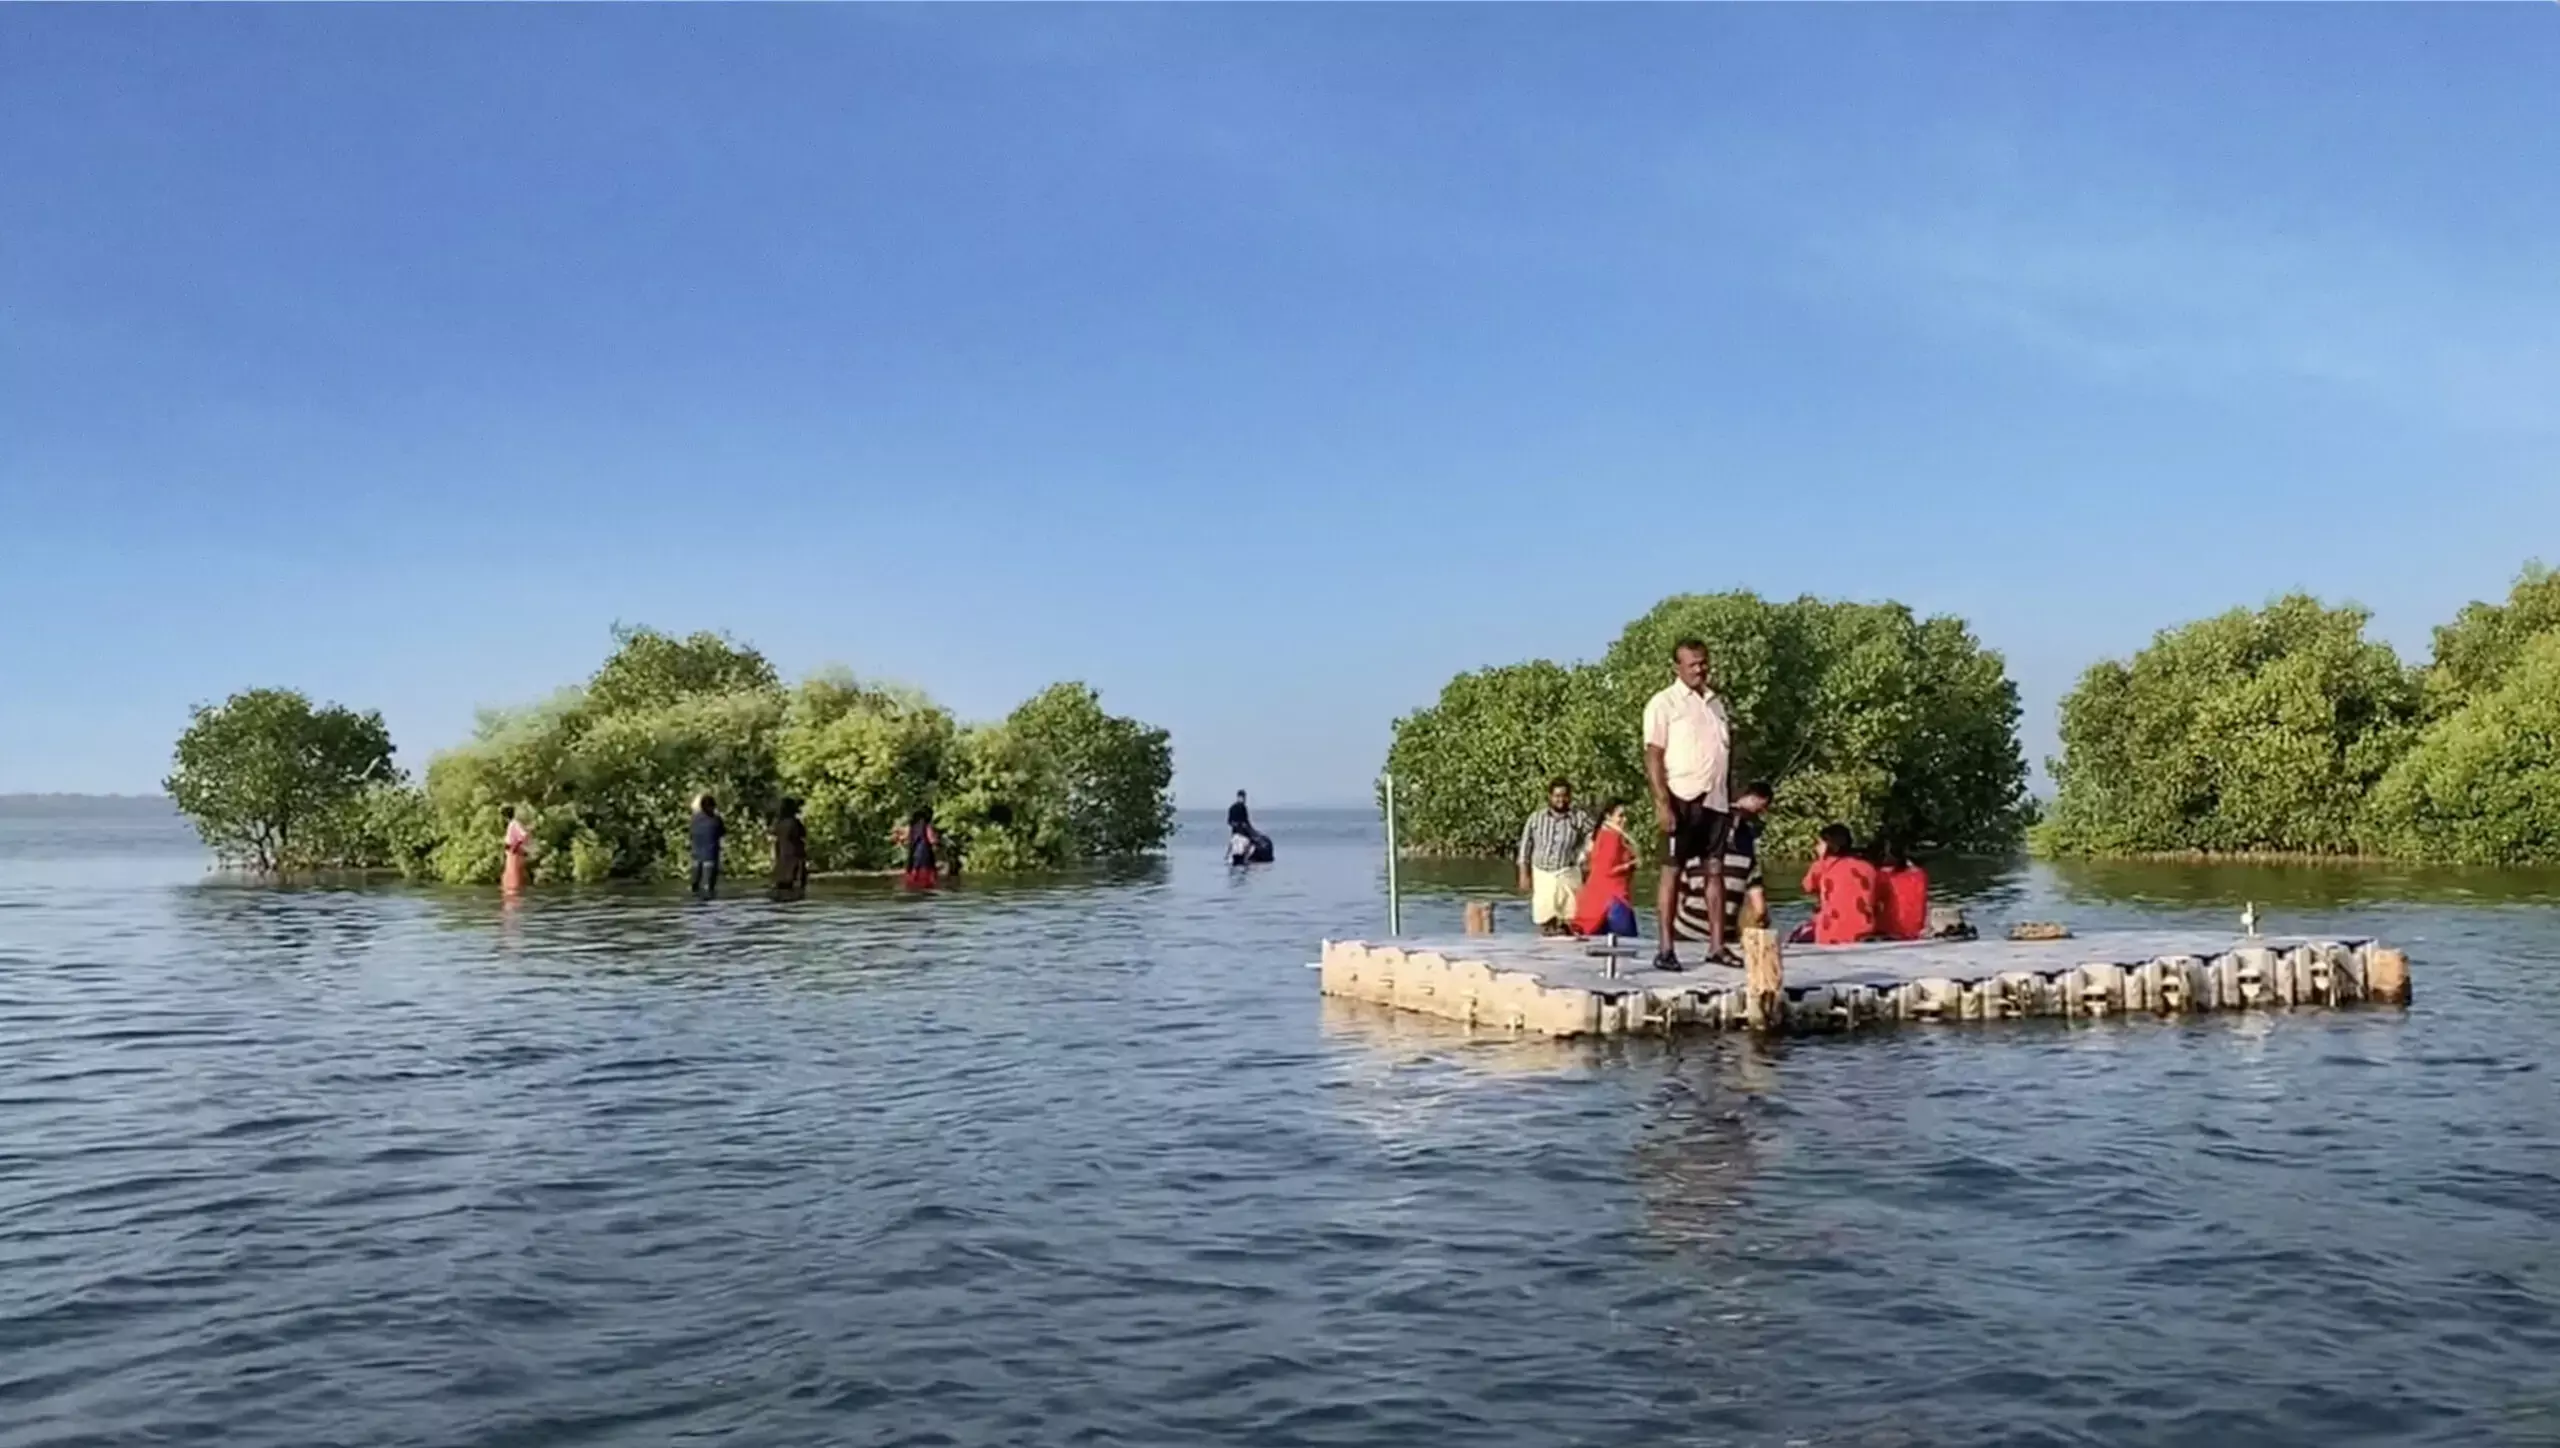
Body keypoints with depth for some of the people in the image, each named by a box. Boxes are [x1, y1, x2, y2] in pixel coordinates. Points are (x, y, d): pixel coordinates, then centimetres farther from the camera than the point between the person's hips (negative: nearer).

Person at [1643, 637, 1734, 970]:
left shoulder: (1717, 702, 16)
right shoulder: (1664, 703, -3)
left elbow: (1727, 750, 19)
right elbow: (1653, 756, -9)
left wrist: (1734, 796, 11)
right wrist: (1662, 802, -17)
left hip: (1715, 799, 6)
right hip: (1682, 798, -6)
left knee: (1715, 870, 6)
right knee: (1672, 870, -2)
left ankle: (1717, 945, 11)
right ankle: (1666, 948, 0)